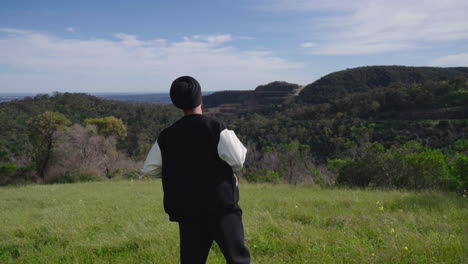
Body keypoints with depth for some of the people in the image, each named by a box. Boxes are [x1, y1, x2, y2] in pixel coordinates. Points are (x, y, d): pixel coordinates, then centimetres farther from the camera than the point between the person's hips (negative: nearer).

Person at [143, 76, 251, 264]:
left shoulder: (167, 136, 1)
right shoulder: (216, 128, -10)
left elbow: (150, 168, 6)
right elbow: (238, 160, -17)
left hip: (187, 211, 4)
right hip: (222, 208, -4)